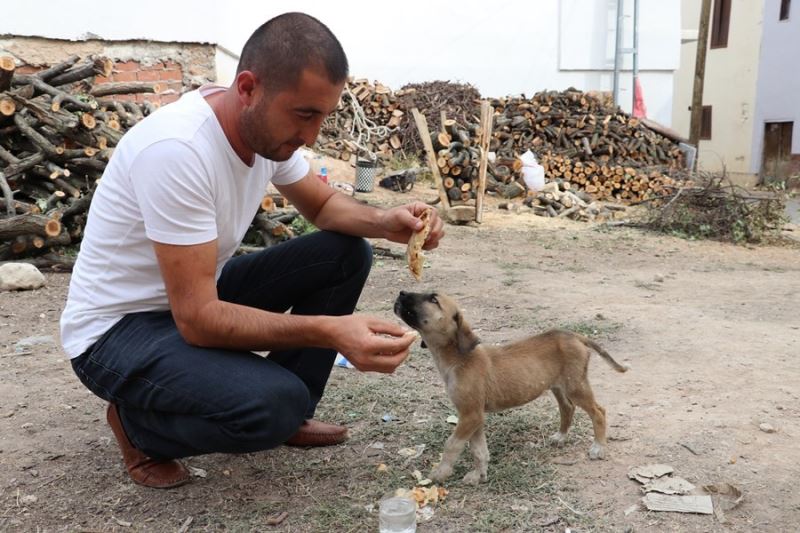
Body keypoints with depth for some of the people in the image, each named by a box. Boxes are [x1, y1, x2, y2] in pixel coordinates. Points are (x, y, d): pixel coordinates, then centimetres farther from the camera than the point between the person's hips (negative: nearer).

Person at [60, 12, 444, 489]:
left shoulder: (269, 124, -8)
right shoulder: (176, 149, -33)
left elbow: (323, 204, 8)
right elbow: (197, 320, -32)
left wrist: (386, 222, -14)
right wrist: (330, 331, -40)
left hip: (200, 298, 8)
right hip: (119, 329, -8)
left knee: (346, 254, -2)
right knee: (273, 402, -32)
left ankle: (285, 417, 8)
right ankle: (137, 421, 0)